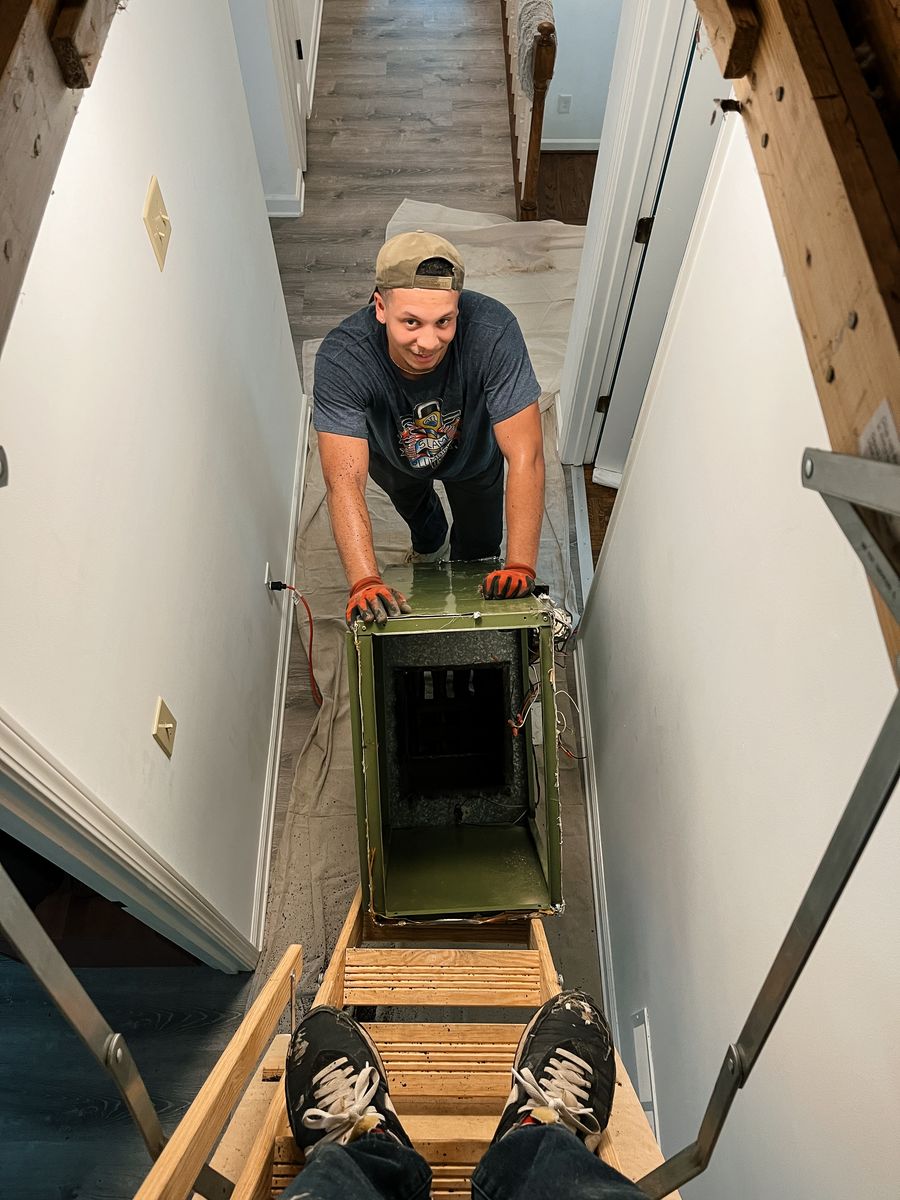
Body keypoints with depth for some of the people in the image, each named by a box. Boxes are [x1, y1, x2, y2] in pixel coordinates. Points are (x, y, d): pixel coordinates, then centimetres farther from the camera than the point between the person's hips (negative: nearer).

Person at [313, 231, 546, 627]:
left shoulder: (493, 332, -45)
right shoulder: (340, 359, -45)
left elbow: (526, 456, -45)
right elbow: (344, 482, -49)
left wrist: (520, 565, -53)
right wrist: (364, 581, -62)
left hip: (473, 452, 0)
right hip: (390, 454, 1)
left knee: (480, 545, 19)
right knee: (412, 505, 33)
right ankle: (430, 543, 70)